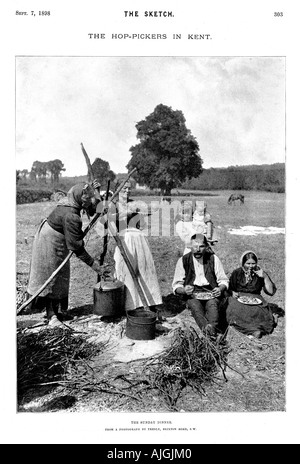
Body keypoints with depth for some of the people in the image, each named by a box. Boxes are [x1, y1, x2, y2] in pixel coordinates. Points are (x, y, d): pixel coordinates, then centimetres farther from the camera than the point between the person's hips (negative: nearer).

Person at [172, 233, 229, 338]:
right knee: (195, 305, -34)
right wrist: (184, 290, -18)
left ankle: (212, 328, -55)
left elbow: (224, 280, 12)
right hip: (192, 294, 0)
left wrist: (220, 289, -12)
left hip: (211, 292, 1)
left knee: (212, 304, -34)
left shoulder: (213, 259, 7)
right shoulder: (183, 261, 5)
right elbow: (176, 286, 5)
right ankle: (207, 328, -57)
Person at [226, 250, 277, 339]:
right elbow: (229, 289, 8)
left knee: (258, 311, -35)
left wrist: (265, 277, -12)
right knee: (237, 310, -34)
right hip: (239, 298, 0)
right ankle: (254, 330, -32)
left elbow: (271, 292, -2)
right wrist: (233, 293, -16)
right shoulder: (236, 273, 5)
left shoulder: (260, 273, 4)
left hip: (255, 299, 1)